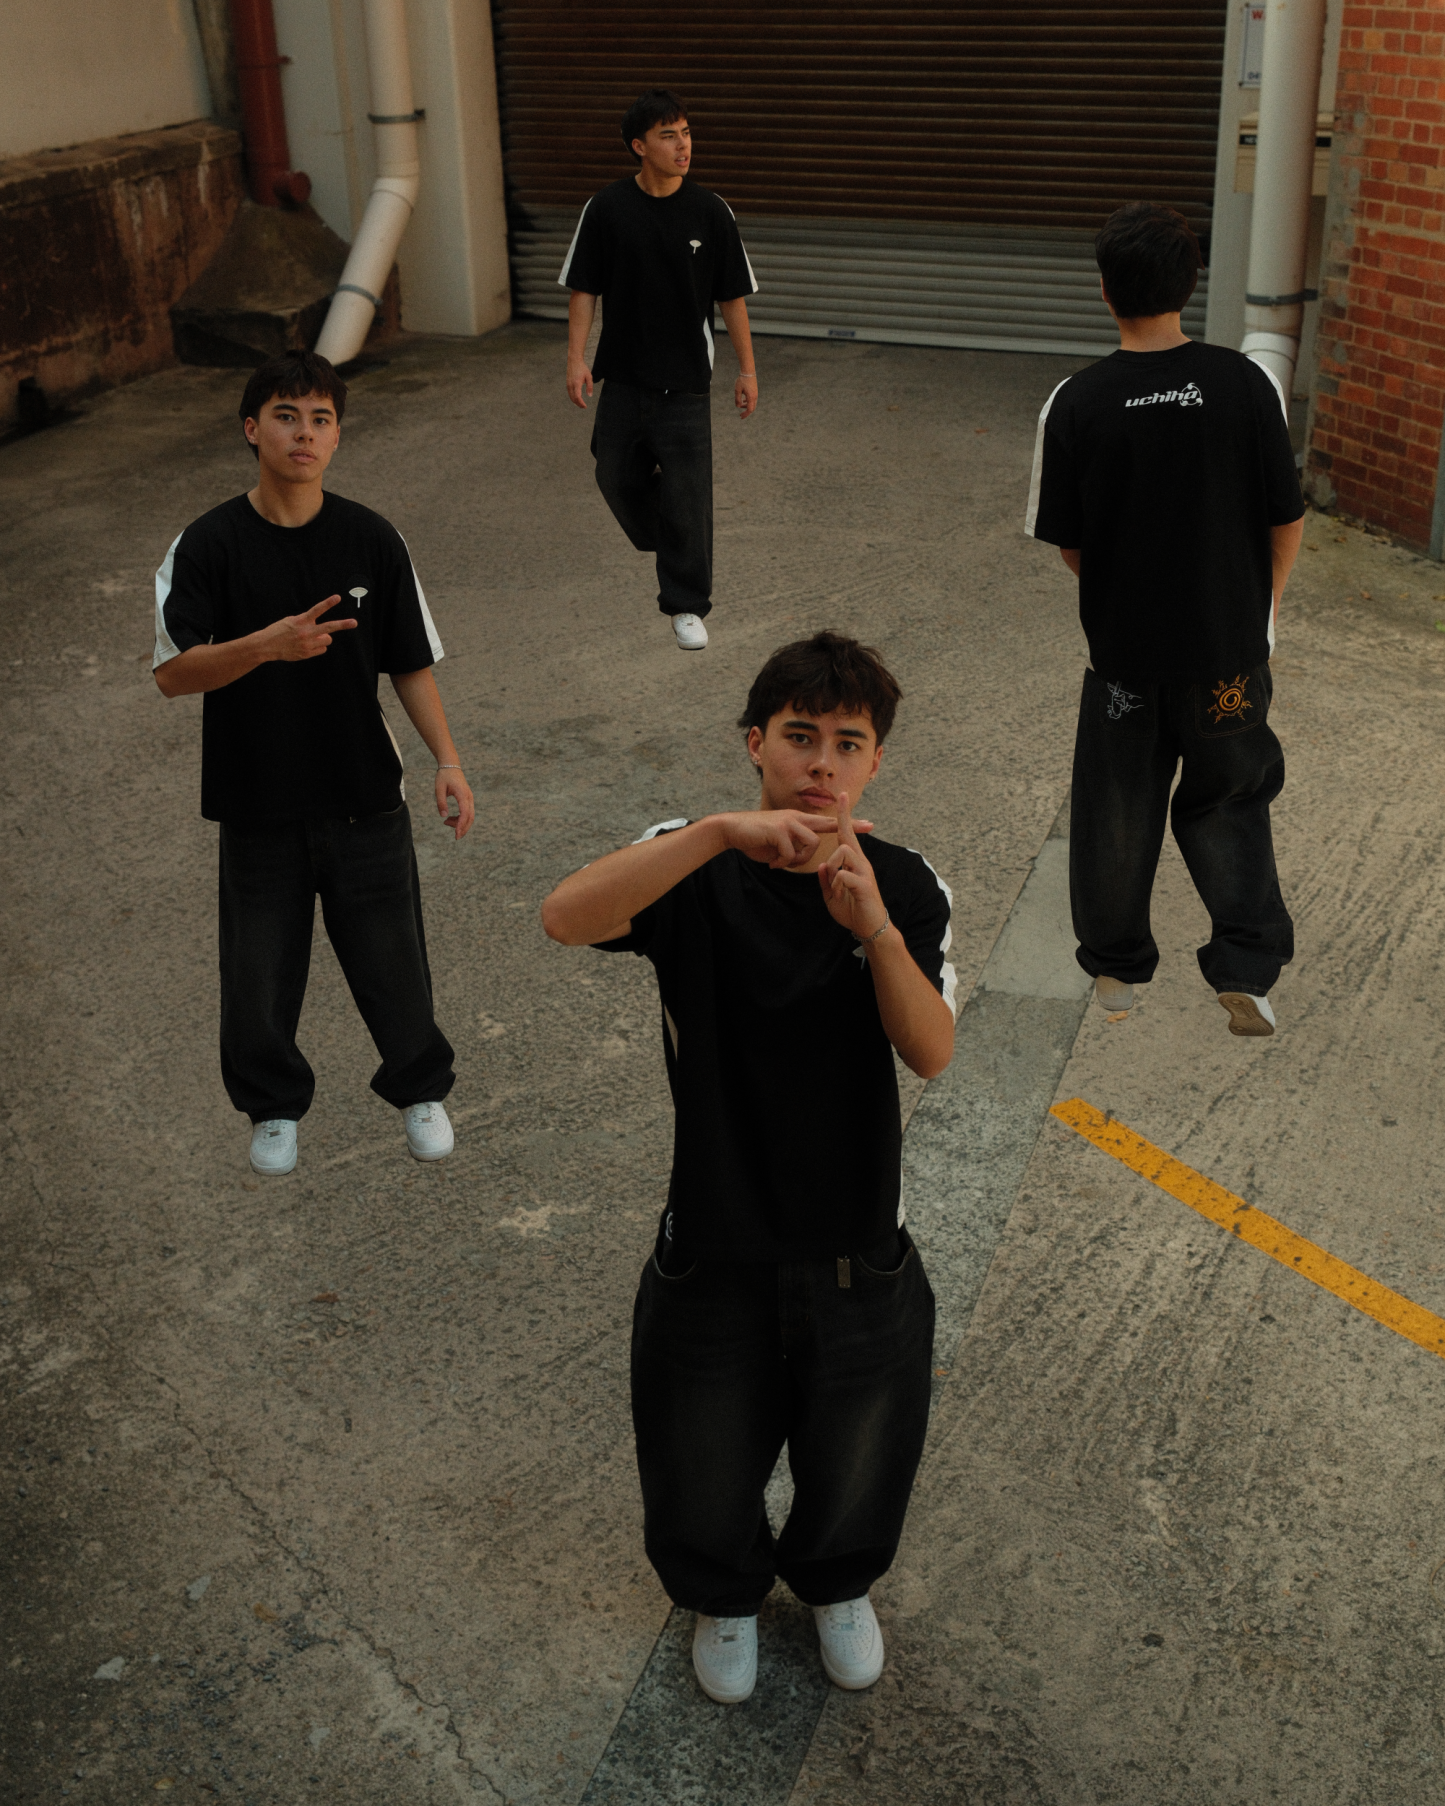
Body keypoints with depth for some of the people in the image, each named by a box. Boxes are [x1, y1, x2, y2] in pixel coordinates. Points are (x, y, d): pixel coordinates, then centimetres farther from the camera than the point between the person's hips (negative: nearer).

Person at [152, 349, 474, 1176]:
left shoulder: (372, 539, -4)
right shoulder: (207, 545, -9)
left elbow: (412, 663, 2)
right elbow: (173, 673, -14)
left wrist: (448, 760, -9)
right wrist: (268, 644, -29)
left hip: (366, 796, 1)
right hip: (258, 804, -1)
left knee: (392, 955, 10)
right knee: (260, 968, 10)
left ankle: (420, 1087, 36)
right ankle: (275, 1106, 36)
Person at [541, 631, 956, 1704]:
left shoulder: (908, 887, -6)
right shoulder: (697, 869, -14)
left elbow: (932, 1054, -19)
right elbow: (565, 919, -35)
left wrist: (877, 930, -36)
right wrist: (723, 831, -46)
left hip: (860, 1255, 2)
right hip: (714, 1256, -1)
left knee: (858, 1474, 24)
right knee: (703, 1487, 19)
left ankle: (839, 1586, 58)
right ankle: (726, 1598, 54)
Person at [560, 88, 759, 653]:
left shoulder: (710, 212, -4)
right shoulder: (606, 209, -4)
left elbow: (732, 295, 2)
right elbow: (584, 288, 2)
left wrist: (747, 370, 1)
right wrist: (576, 358, -7)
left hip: (685, 382, -2)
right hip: (623, 375, 2)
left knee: (686, 493, -3)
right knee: (617, 478, 11)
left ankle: (686, 604, 9)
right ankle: (671, 554, 39)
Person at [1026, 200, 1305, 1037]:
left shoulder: (1076, 403, -13)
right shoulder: (1247, 384, -13)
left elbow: (1068, 544, -5)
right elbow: (1287, 520, -5)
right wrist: (1259, 607, 12)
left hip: (1124, 646, 0)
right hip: (1230, 647, 0)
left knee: (1118, 810, 17)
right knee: (1229, 800, 19)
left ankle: (1116, 967, 31)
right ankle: (1247, 968, 12)